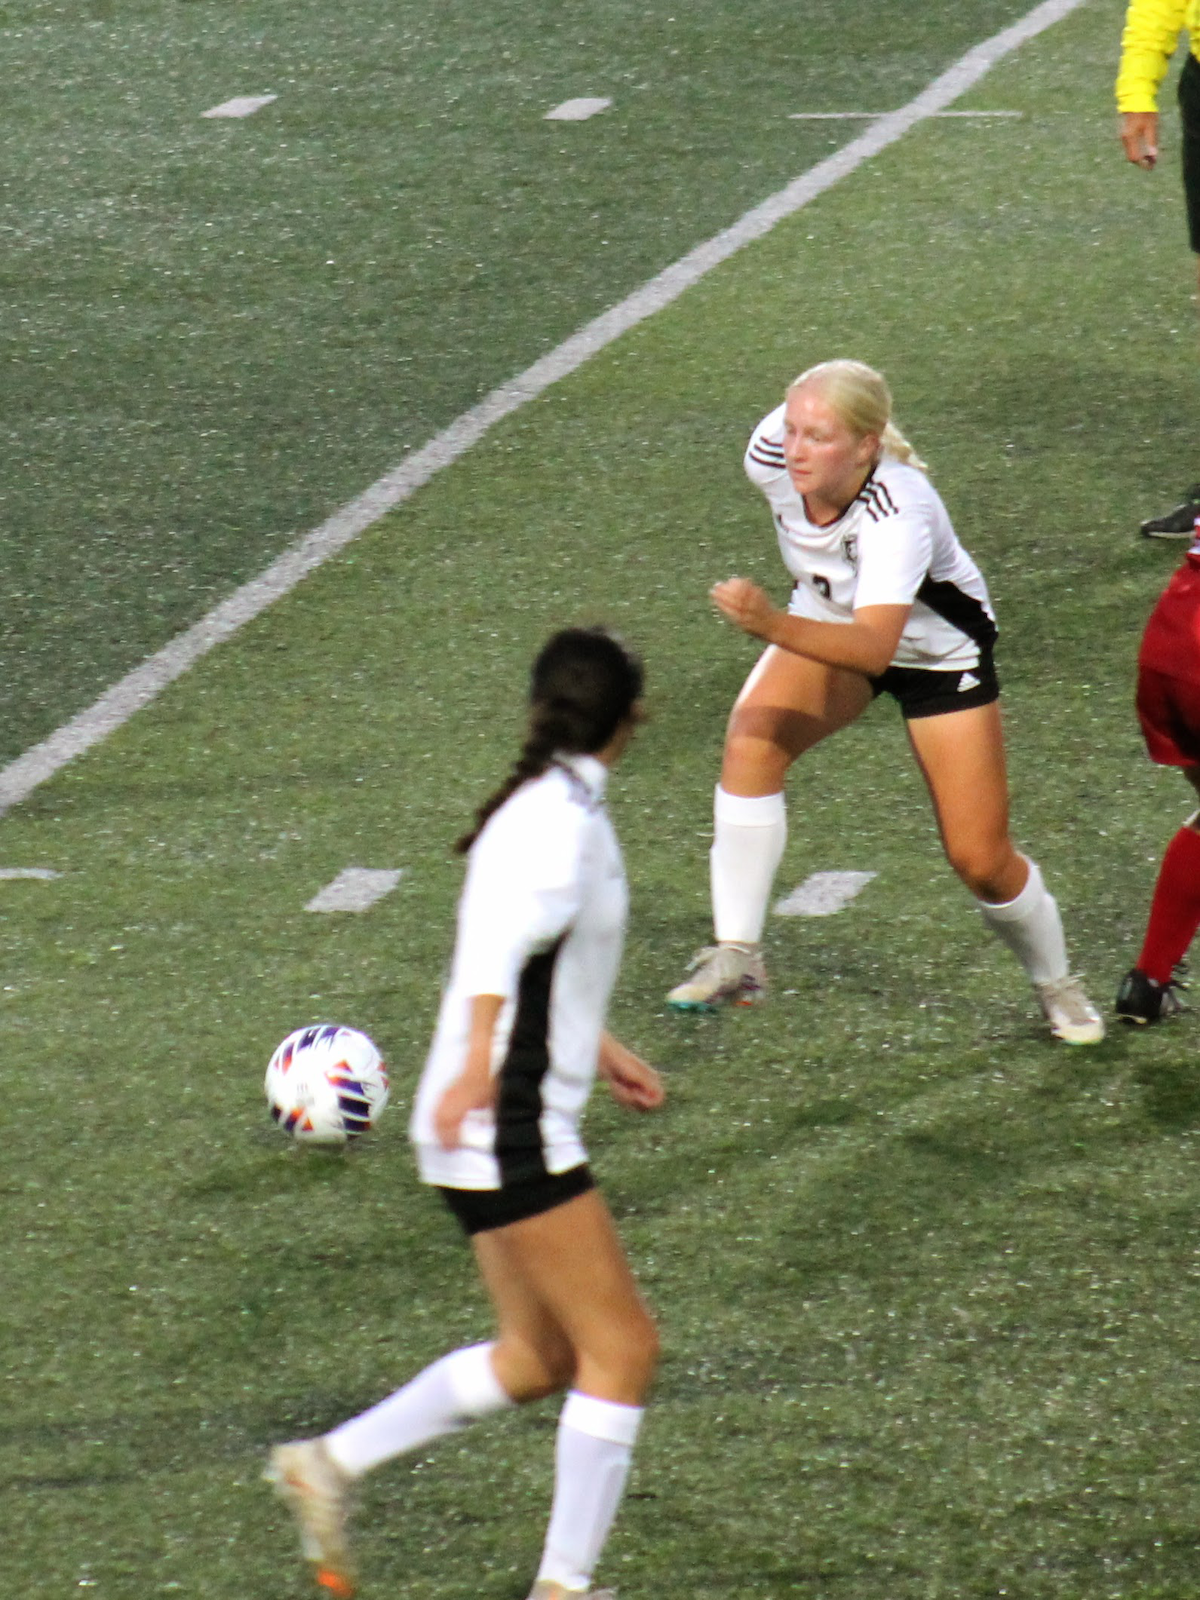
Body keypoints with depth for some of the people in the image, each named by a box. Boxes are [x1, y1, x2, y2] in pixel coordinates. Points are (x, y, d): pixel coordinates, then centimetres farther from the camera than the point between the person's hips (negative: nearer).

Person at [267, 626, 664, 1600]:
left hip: (507, 1128, 10)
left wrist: (593, 1051, 33)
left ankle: (330, 1464, 19)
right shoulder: (563, 818, -18)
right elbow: (503, 940, -34)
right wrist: (478, 1063, -46)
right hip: (508, 1129, -10)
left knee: (539, 1356, 16)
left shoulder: (543, 806, 12)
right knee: (623, 1346, -6)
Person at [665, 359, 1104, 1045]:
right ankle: (737, 956, -22)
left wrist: (773, 625, -69)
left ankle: (1056, 982, 30)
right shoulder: (771, 457, -26)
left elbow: (874, 649, -54)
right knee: (752, 739, -27)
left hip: (937, 648, -4)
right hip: (828, 623, 4)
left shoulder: (899, 511, -42)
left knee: (980, 858, -2)